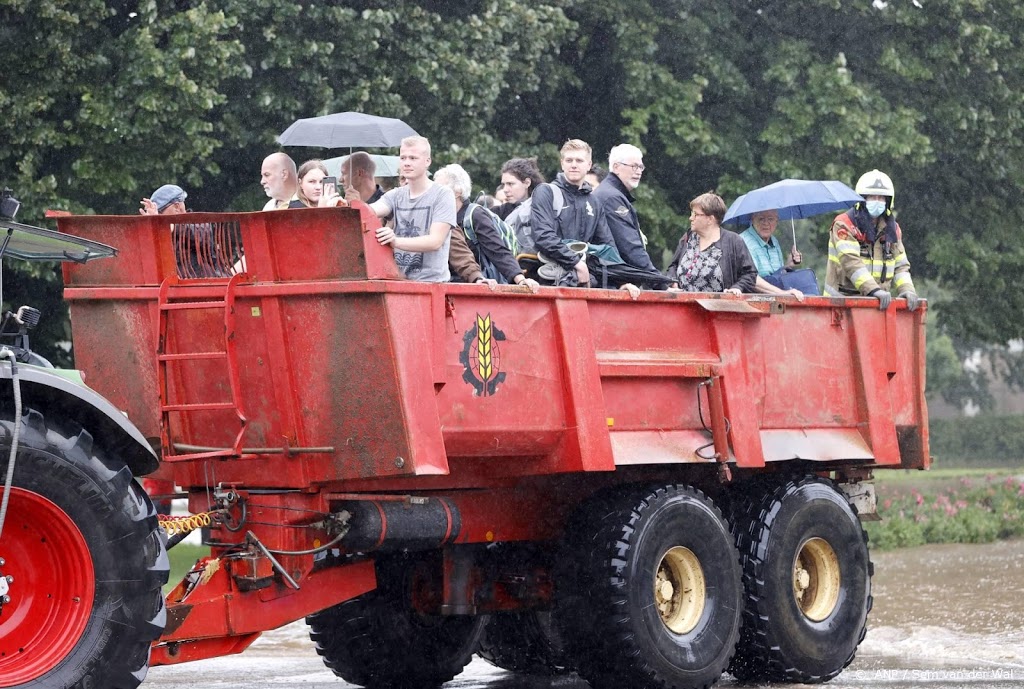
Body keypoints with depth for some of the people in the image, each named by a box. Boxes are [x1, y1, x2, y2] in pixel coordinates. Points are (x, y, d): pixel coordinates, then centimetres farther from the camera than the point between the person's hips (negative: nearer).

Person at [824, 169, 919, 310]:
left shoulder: (892, 228, 15)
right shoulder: (844, 225, -6)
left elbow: (900, 265, 12)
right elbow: (851, 262, -18)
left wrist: (907, 289, -9)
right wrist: (874, 290, -29)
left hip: (877, 302, 5)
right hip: (842, 300, -5)